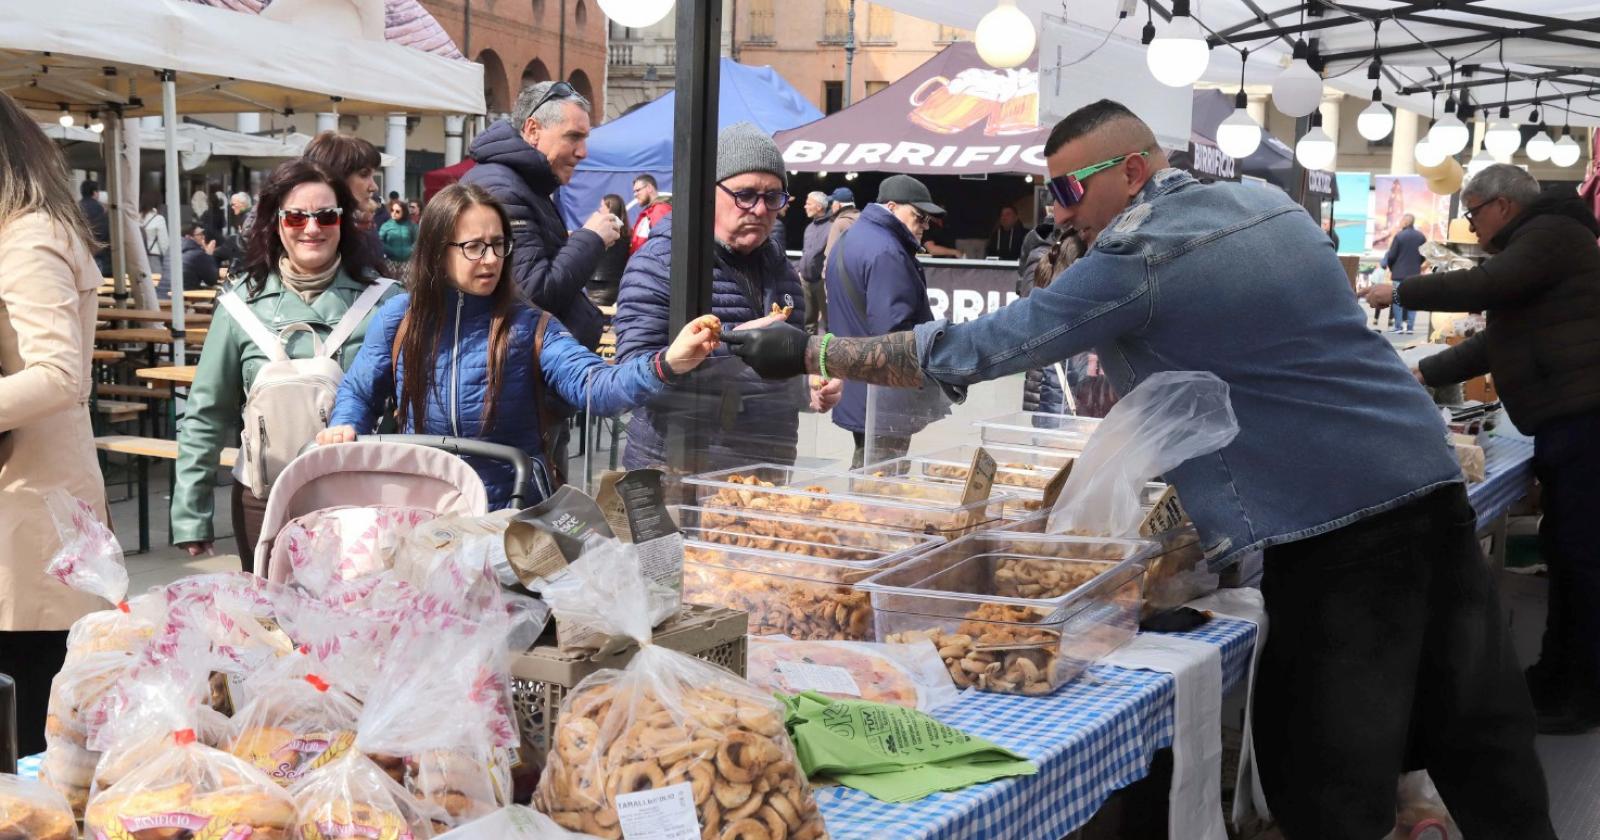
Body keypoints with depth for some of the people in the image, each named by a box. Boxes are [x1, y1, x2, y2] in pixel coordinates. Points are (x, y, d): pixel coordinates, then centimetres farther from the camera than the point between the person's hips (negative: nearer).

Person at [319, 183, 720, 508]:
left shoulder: (529, 327, -4)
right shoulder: (398, 318, 2)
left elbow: (593, 385, -20)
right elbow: (358, 392, 15)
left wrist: (667, 364, -38)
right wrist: (344, 426, -9)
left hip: (512, 512, -1)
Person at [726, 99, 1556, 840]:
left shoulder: (1135, 263, -11)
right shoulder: (1270, 204, 13)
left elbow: (967, 353, -11)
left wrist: (808, 353, -3)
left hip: (1331, 521, -8)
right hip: (1434, 480, 8)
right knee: (1482, 735, 14)